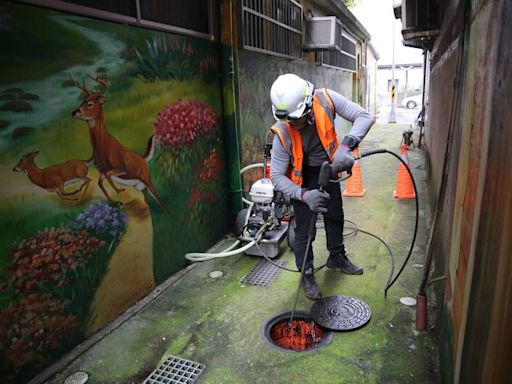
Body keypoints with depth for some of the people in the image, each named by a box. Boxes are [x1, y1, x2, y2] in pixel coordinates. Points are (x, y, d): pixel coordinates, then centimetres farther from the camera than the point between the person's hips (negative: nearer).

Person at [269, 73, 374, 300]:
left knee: (335, 216, 19)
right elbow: (277, 176, -27)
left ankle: (337, 258, 45)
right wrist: (303, 194, -43)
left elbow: (364, 117, -27)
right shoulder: (282, 133, -32)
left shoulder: (326, 100, -29)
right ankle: (307, 276, 20)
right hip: (303, 177, -4)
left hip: (328, 168, 4)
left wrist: (346, 146, -45)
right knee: (304, 228, -2)